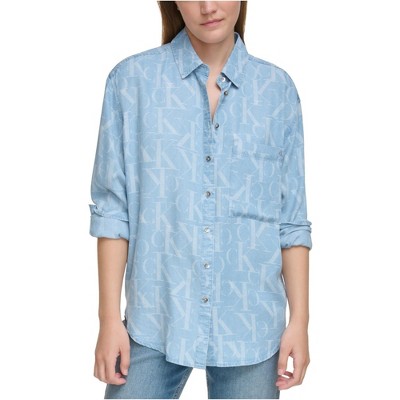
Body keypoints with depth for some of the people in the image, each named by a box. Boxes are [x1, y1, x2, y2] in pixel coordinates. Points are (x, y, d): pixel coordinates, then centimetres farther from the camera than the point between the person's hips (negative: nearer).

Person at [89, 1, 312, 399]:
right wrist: (109, 318, -4)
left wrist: (299, 320, 1)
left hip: (251, 326, 1)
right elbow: (112, 209, -2)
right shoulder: (132, 79, -2)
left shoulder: (277, 88, 2)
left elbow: (292, 219, 3)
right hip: (155, 322, -1)